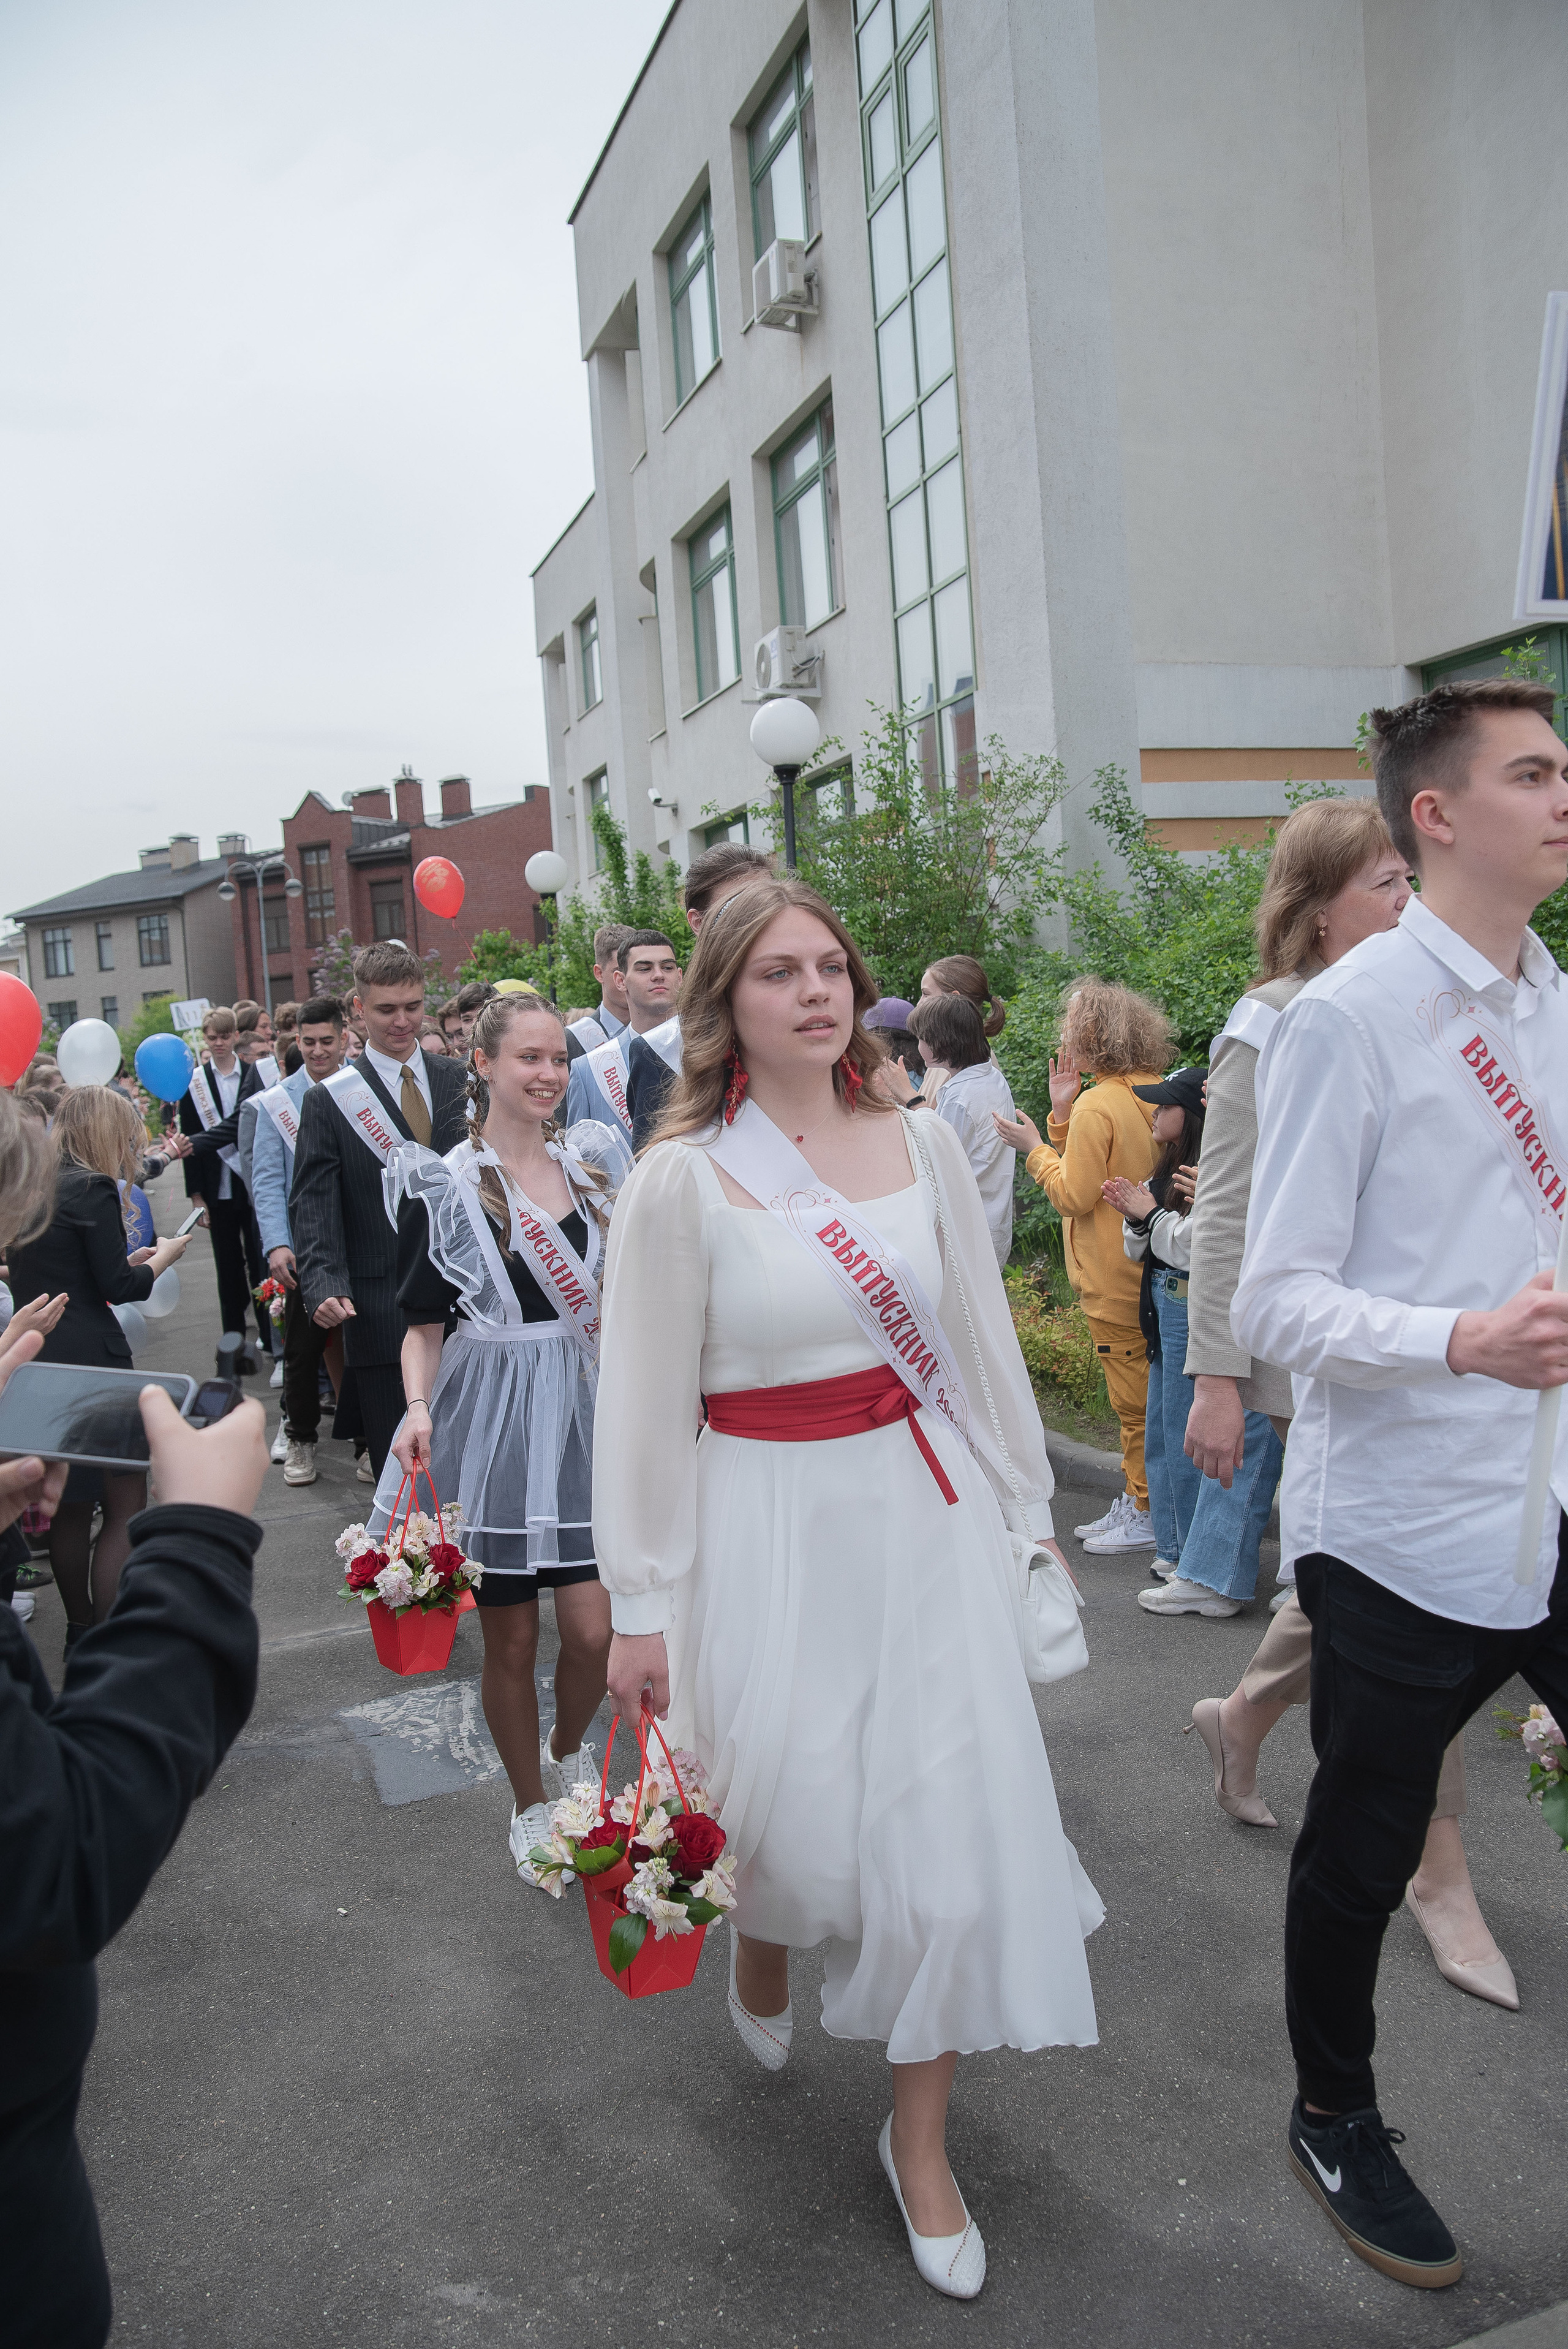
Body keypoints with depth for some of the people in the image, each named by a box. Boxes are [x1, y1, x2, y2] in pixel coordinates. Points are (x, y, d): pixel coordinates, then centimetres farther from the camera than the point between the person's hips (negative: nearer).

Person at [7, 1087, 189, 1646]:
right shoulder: (92, 1188, -12)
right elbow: (118, 1287, -12)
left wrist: (132, 1259, 16)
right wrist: (162, 1258, 5)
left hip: (37, 1362, 8)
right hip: (91, 1362, -8)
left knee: (69, 1505, 18)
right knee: (126, 1506, -1)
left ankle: (80, 1631, 30)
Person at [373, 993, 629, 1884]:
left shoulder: (593, 1164, 6)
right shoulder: (446, 1186, -5)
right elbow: (424, 1324, -2)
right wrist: (420, 1407, -18)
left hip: (584, 1414, 3)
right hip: (491, 1420, -3)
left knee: (596, 1631, 1)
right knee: (511, 1641, 8)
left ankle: (568, 1750, 34)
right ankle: (531, 1805, 32)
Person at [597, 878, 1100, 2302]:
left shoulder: (923, 1144, 1)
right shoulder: (680, 1180, -9)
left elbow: (985, 1340, 9)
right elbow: (644, 1405, -6)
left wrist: (1033, 1509, 13)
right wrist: (640, 1607, -3)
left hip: (928, 1507, 3)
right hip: (769, 1523, -3)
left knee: (952, 1823, 5)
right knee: (792, 1819, 10)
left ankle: (921, 2141, 29)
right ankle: (758, 1956, 50)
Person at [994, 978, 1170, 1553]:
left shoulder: (1097, 1105, -19)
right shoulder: (1154, 1097, 7)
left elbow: (1075, 1195, -15)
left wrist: (1034, 1149, -4)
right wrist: (1061, 1114, 7)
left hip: (1115, 1279, -9)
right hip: (1148, 1268, 9)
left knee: (1134, 1398, 1)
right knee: (1143, 1393, 15)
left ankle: (1148, 1515, 11)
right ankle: (1135, 1501, 26)